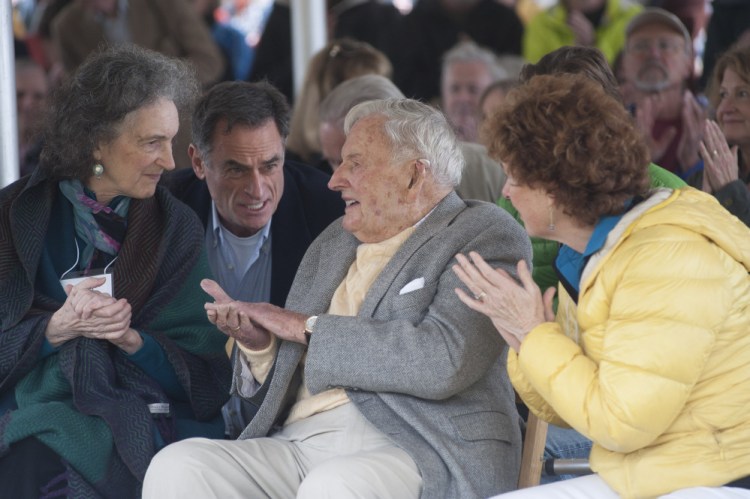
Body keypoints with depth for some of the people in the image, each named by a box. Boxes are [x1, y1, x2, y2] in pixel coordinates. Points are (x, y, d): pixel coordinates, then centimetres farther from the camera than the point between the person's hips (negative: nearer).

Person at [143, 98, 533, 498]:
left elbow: (443, 360, -18)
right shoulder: (333, 243, 22)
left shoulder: (485, 236, 0)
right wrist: (260, 343, 3)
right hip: (300, 444, 7)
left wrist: (307, 328, -9)